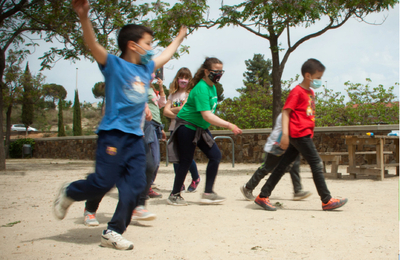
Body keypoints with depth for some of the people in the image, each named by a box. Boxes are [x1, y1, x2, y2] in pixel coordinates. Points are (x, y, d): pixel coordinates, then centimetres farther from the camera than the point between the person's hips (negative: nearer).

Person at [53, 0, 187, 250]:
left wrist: (180, 37, 47)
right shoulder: (114, 65, -5)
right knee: (103, 182, -7)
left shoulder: (146, 68, 16)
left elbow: (166, 55, 34)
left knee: (135, 185, 1)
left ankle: (114, 232, 9)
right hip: (113, 133, -7)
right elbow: (93, 45, -20)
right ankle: (68, 193, 22)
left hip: (136, 136, 7)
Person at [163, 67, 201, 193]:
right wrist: (177, 115, -12)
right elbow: (166, 111, 2)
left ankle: (196, 178, 17)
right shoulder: (173, 94, 13)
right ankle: (180, 184, 15)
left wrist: (172, 110, -1)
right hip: (174, 127, 5)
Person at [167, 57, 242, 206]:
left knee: (215, 155, -1)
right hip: (187, 126, -9)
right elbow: (207, 116, -32)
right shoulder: (201, 88, -24)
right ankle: (174, 195, 12)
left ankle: (208, 193, 4)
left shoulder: (211, 86, 5)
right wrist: (229, 125, -38)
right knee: (186, 160, -3)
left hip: (201, 128, 9)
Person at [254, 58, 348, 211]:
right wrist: (285, 134, -21)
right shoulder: (297, 91, -9)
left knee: (283, 165, 7)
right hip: (300, 134, -9)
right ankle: (327, 200, 4)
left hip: (305, 134, 9)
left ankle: (263, 197, 9)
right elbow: (285, 112, -13)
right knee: (316, 164, -5)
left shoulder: (310, 92, 20)